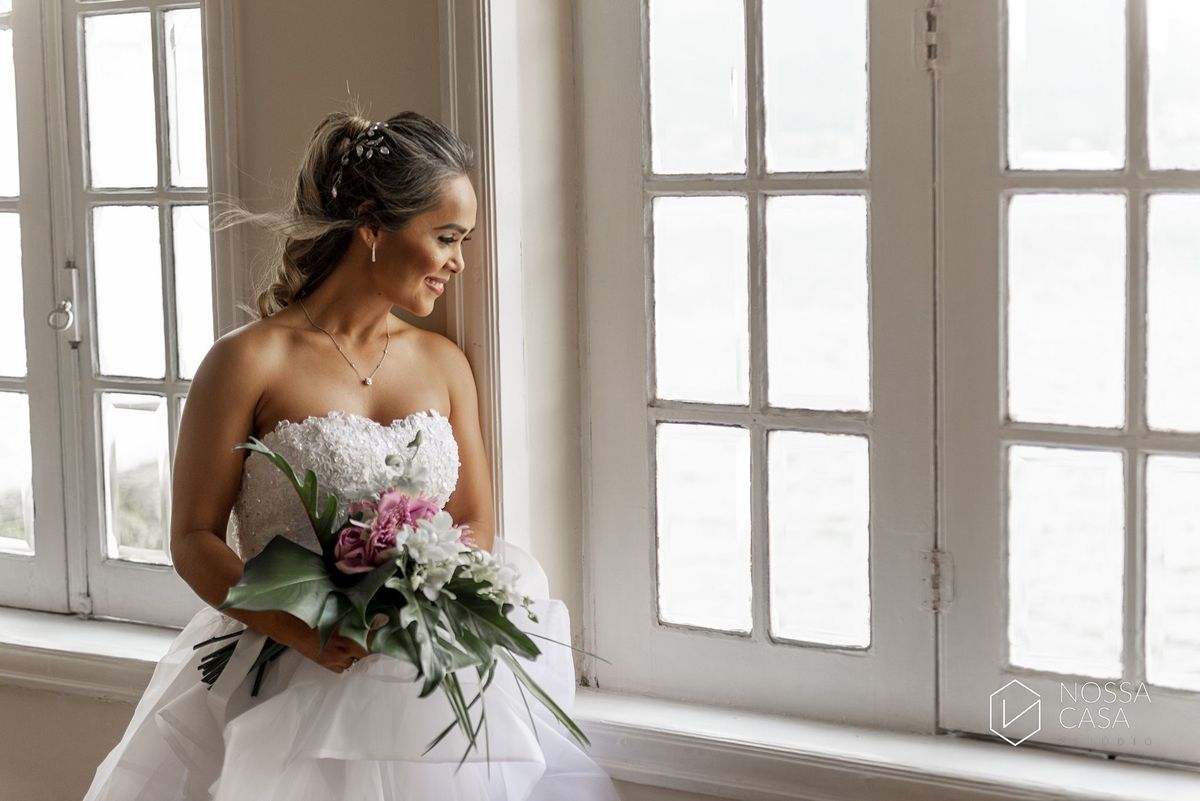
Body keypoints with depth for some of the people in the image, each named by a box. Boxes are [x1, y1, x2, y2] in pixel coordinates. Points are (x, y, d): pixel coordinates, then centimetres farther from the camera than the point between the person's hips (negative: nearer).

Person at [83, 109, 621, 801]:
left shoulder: (445, 364, 13)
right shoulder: (251, 362, -3)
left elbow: (478, 527, 15)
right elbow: (194, 540, -2)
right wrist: (302, 631, -18)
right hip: (290, 674, -4)